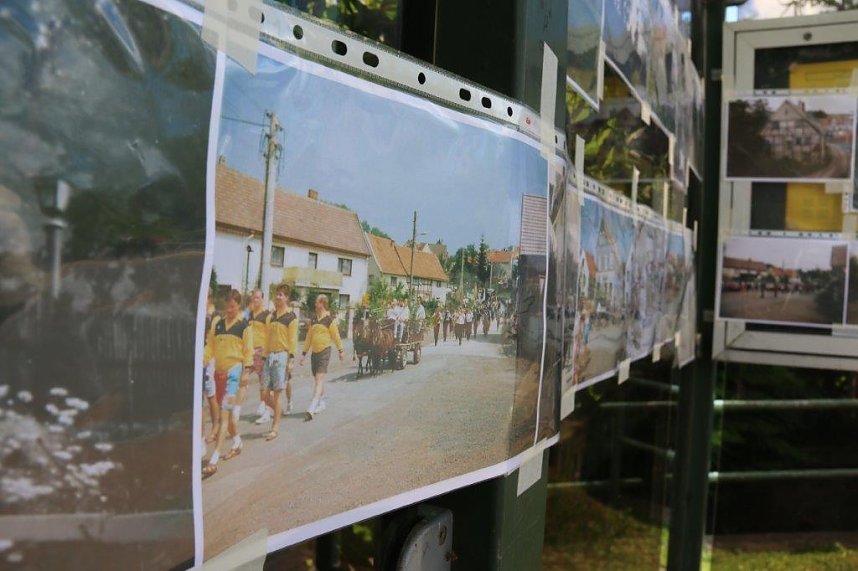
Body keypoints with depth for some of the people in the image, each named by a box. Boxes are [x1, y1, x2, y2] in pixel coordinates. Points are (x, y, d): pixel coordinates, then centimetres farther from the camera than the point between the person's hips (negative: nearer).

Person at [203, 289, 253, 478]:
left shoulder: (244, 326, -3)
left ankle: (214, 458, -15)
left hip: (235, 369, -5)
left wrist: (246, 371, -7)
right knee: (230, 409, 17)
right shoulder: (217, 323, 9)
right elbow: (210, 345, 12)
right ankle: (237, 442, 37)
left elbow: (248, 351, -2)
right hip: (219, 369, 5)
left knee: (225, 411, -11)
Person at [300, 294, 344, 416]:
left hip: (324, 351, -7)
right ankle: (321, 403, 29)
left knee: (319, 379, -13)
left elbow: (336, 336, 1)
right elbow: (309, 336, 15)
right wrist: (304, 353, 14)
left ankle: (312, 408, -20)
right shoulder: (313, 318, 11)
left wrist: (340, 350, 7)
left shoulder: (330, 319, -7)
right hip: (314, 351, 7)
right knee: (316, 379, 13)